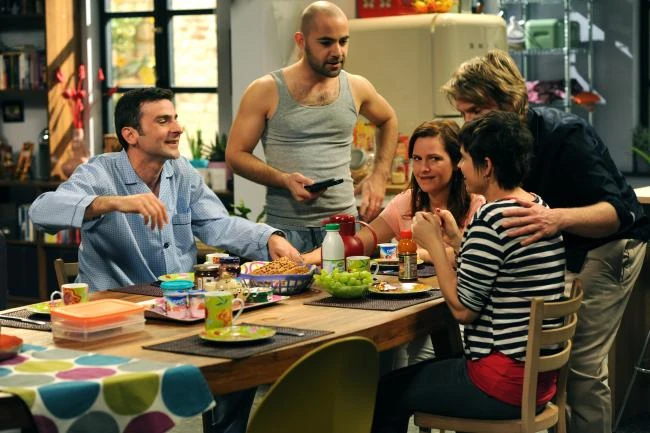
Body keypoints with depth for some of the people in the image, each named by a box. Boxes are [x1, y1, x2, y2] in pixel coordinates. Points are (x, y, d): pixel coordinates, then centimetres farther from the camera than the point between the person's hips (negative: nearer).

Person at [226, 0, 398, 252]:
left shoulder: (356, 88, 7)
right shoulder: (265, 91, -3)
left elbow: (388, 120, 27)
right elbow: (235, 155, 0)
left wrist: (379, 176, 14)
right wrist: (285, 180, -16)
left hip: (344, 223, 3)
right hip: (287, 229, -3)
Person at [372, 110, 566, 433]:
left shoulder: (491, 218, -20)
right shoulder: (538, 208, 8)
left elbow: (462, 309, -17)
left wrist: (434, 244, -7)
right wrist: (456, 238, 12)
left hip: (503, 384, -10)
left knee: (386, 392, 6)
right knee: (415, 372, 26)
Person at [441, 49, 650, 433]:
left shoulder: (565, 134, -27)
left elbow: (618, 211, -34)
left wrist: (558, 218, -52)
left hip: (607, 245, -7)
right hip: (560, 248, 7)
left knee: (582, 362, -13)